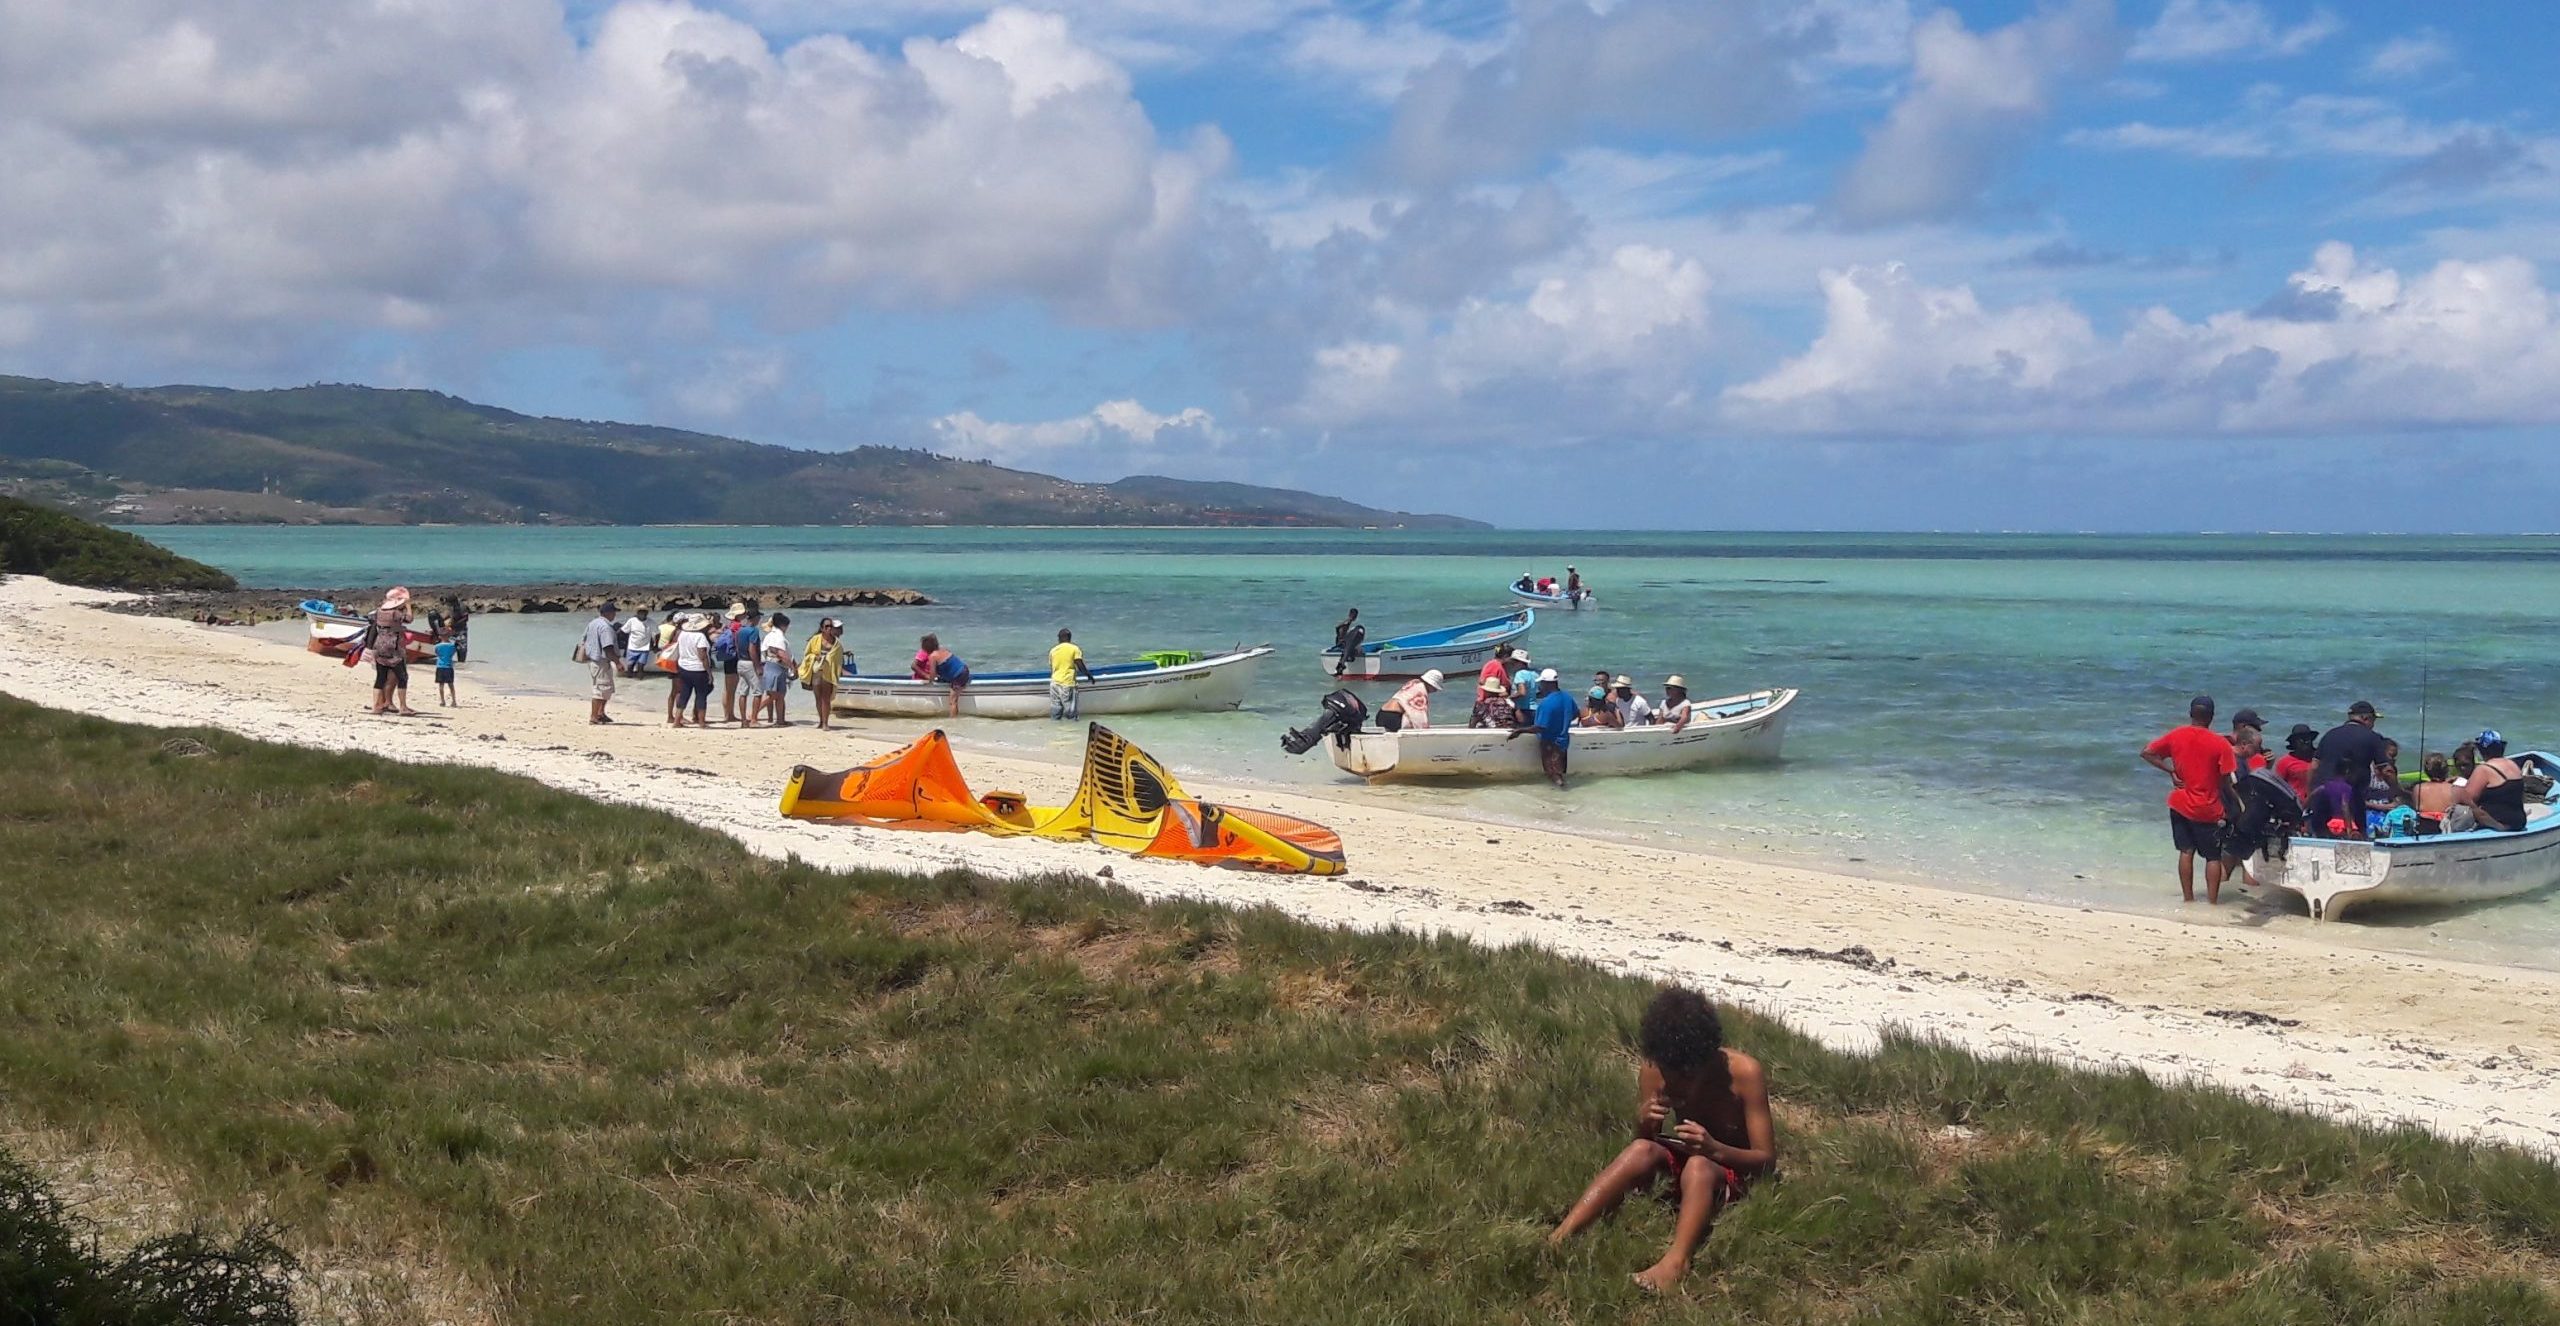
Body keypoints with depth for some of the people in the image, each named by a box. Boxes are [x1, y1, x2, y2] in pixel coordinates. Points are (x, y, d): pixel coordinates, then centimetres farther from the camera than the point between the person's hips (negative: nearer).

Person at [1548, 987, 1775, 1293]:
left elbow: (1767, 1160, -19)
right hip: (1679, 1169, 3)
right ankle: (1559, 1238, -41)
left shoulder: (1744, 1073, -21)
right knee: (1643, 1151, -30)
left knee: (1698, 1166, -37)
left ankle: (1676, 1262, -59)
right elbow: (1643, 1141, -1)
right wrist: (1645, 1124, -25)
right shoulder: (1654, 1070, -11)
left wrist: (1715, 1149, -38)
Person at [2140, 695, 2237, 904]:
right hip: (2208, 809, -3)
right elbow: (2226, 782, -12)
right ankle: (2212, 901, 5)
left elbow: (2146, 753, -2)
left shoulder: (2176, 736, -3)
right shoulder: (2220, 743, -13)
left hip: (2180, 805, 3)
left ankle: (2188, 899, 13)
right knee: (2213, 857, 7)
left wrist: (2171, 771, 1)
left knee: (2186, 852, 13)